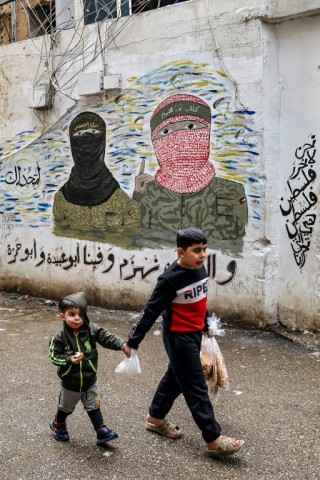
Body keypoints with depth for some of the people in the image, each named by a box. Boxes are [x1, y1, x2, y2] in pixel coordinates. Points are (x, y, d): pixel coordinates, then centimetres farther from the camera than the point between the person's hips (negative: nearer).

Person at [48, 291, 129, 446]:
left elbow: (107, 338, -21)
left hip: (90, 380, 1)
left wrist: (122, 345, -36)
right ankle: (57, 425, 50)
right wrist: (70, 359, -30)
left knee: (93, 407, 12)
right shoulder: (60, 337, -20)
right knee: (66, 408, 23)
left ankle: (101, 432, 23)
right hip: (70, 382, 0)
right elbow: (54, 356, -14)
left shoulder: (92, 330, -16)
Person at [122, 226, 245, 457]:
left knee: (176, 378, 21)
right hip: (178, 338, -8)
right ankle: (214, 440, 6)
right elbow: (151, 311, -18)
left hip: (195, 334, 8)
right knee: (196, 387, -2)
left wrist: (206, 326, 28)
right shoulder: (170, 279, -23)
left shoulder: (200, 269, 0)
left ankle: (155, 418, 40)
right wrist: (133, 341, -15)